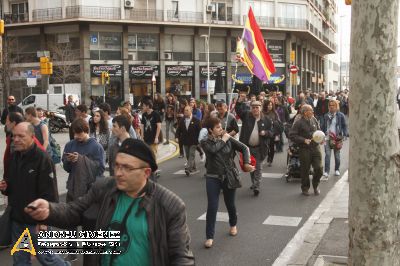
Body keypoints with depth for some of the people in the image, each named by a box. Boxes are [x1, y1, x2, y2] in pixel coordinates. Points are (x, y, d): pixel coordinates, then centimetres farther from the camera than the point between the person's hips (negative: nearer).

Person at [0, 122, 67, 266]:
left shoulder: (42, 159, -17)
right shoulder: (14, 157, 7)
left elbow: (48, 193, -20)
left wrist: (43, 220, -21)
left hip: (36, 221, -7)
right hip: (17, 219, 7)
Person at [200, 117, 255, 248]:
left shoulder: (229, 139, -1)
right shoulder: (205, 142, -4)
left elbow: (244, 148, -1)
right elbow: (213, 149, -25)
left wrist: (246, 163, -12)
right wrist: (223, 140, -12)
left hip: (229, 176, 1)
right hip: (213, 178, -1)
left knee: (230, 204, 16)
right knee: (212, 207, -6)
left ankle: (233, 225, 45)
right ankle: (209, 236, 3)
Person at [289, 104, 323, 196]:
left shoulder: (314, 119, 6)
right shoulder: (298, 123, -11)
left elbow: (319, 130, 21)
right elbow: (292, 135, -12)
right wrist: (304, 140, -18)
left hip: (316, 147, 4)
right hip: (305, 149, -4)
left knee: (319, 168, 1)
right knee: (305, 170, 6)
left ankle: (315, 186, 26)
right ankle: (305, 188, 26)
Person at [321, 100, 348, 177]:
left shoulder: (340, 115, -1)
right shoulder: (326, 116, 9)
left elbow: (344, 126, -1)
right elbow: (323, 126, 14)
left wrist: (345, 134, -13)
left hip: (337, 138, -2)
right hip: (328, 138, 2)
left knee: (337, 155, 10)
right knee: (327, 154, -6)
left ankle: (337, 170, 25)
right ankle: (326, 171, -7)